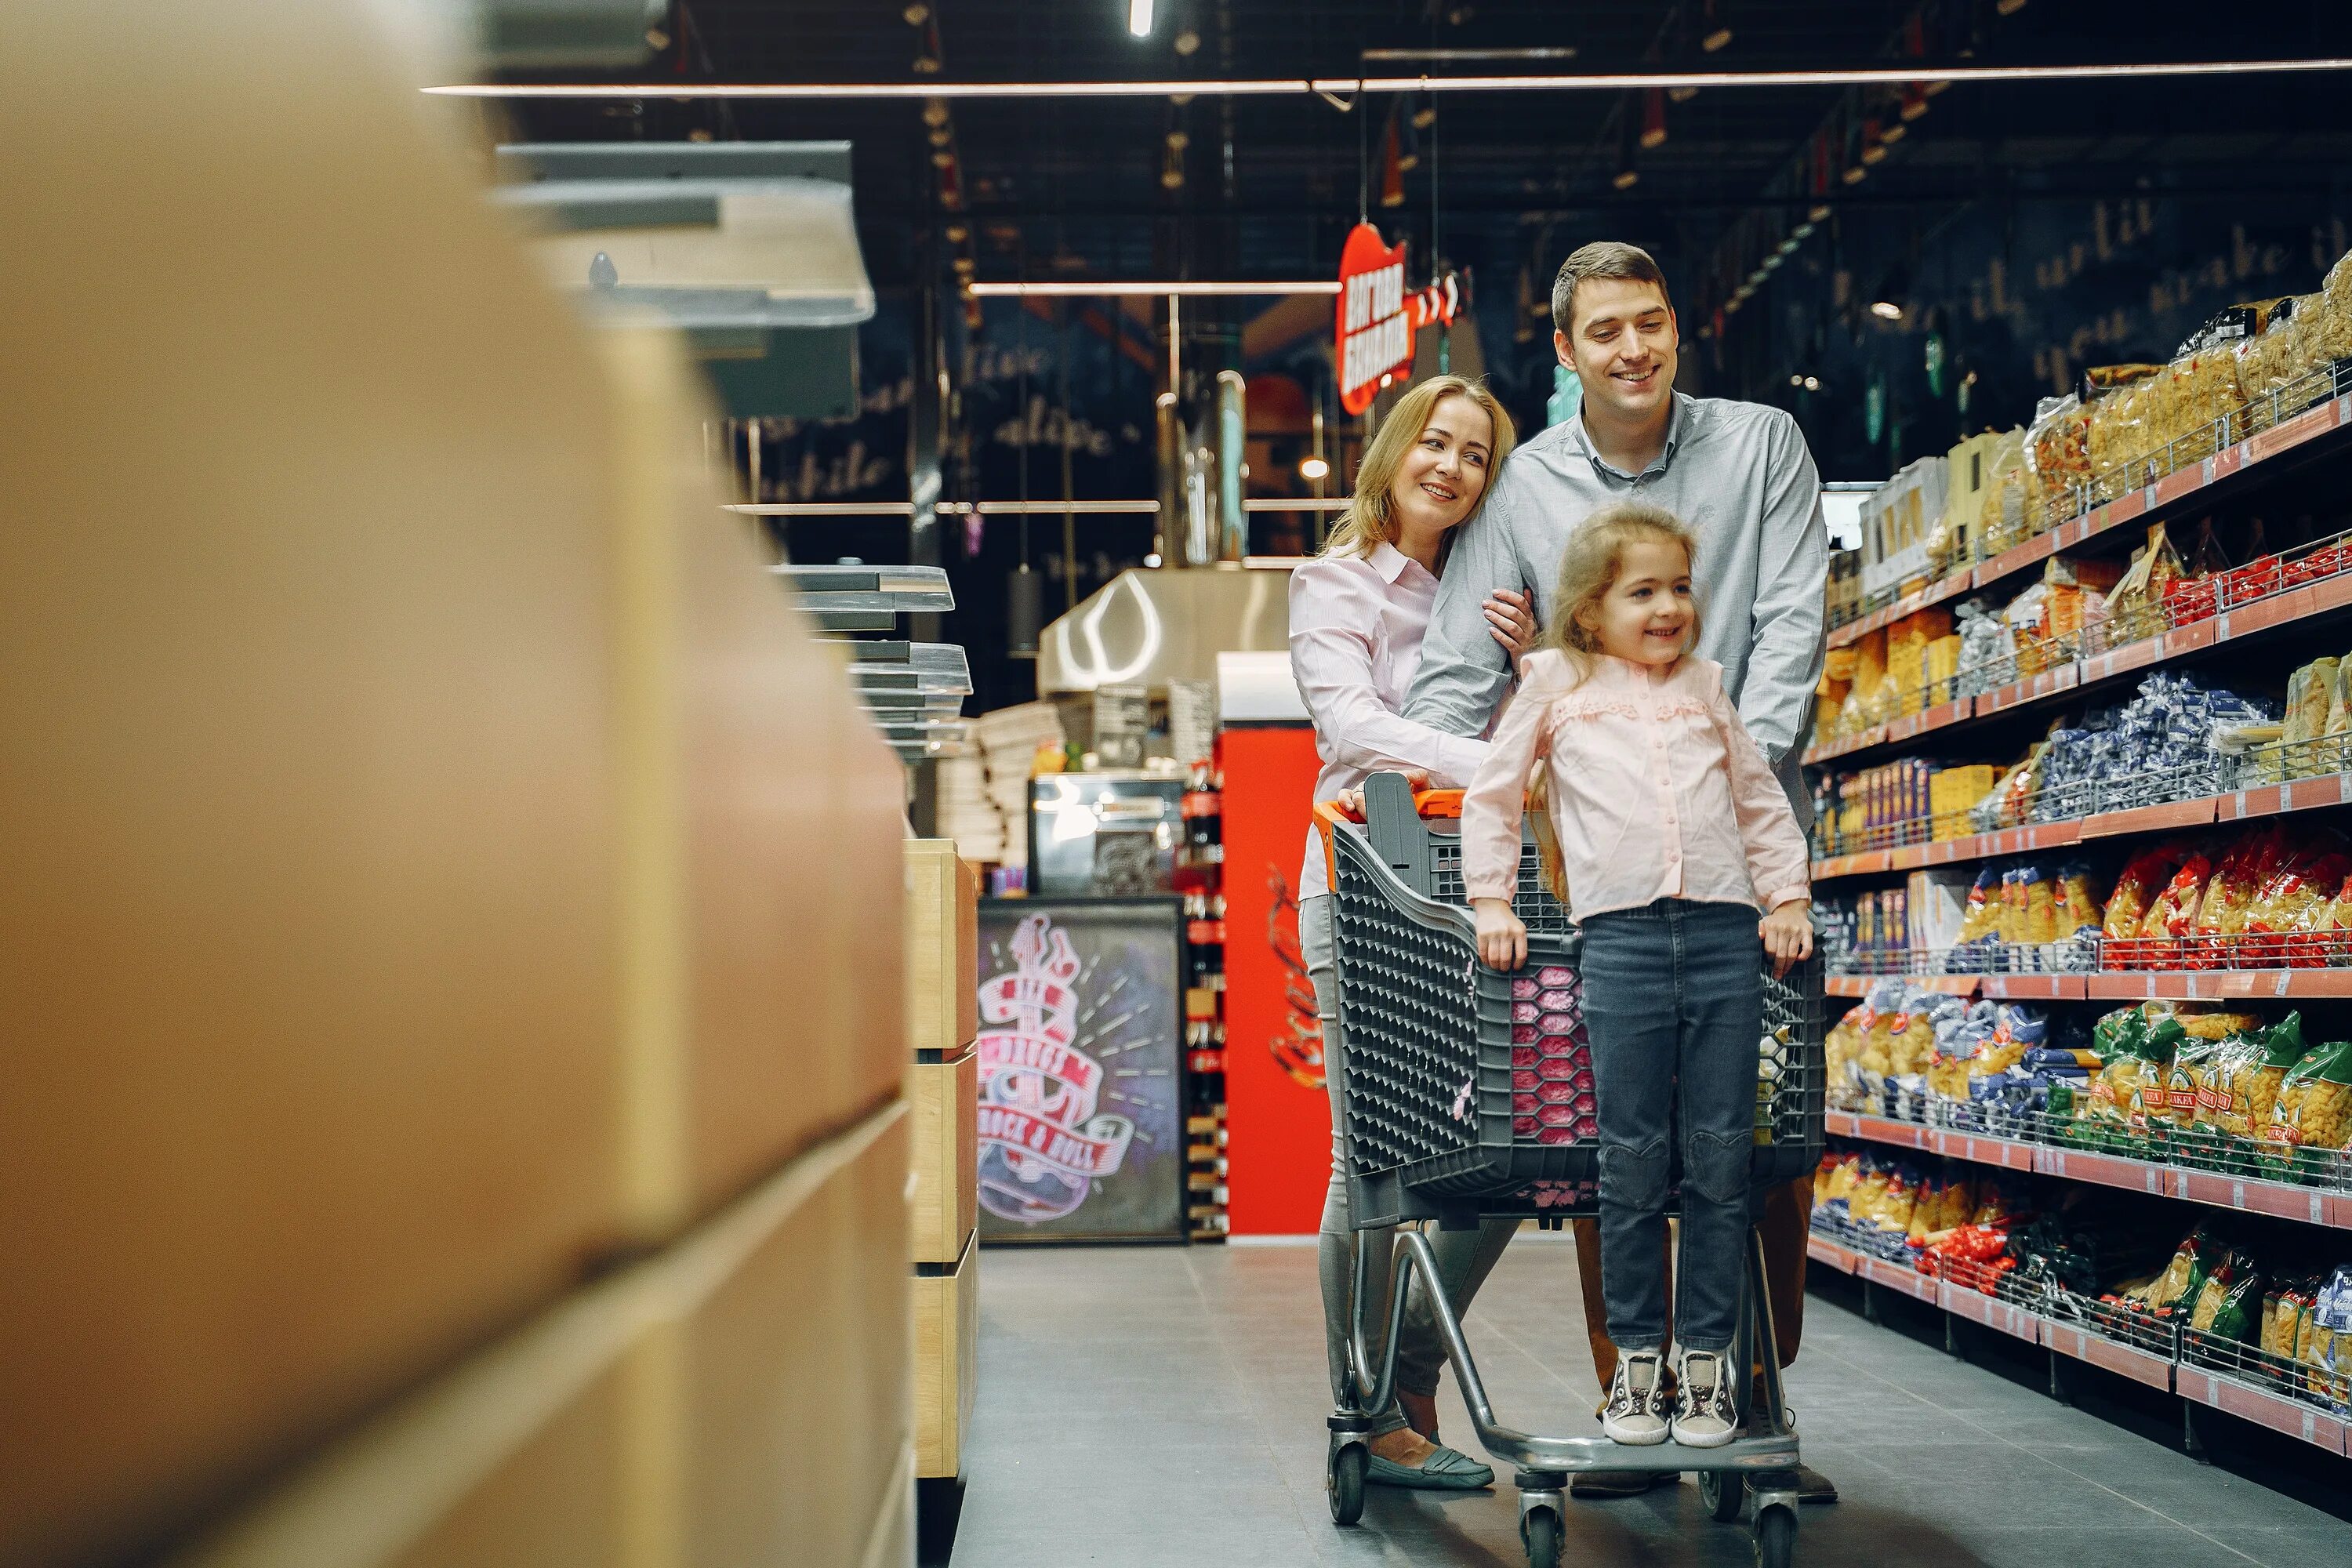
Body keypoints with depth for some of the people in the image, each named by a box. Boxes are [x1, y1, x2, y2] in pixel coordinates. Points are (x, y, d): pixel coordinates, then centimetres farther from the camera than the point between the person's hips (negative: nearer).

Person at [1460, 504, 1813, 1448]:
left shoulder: (1706, 687, 17)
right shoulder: (1556, 684, 11)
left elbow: (1760, 800, 22)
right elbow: (1492, 795, 15)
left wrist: (1788, 896, 12)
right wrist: (1491, 900, 7)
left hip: (1725, 928, 2)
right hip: (1621, 933, -2)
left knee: (1721, 1154, 1)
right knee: (1632, 1156, -2)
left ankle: (1706, 1358, 9)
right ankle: (1636, 1359, 9)